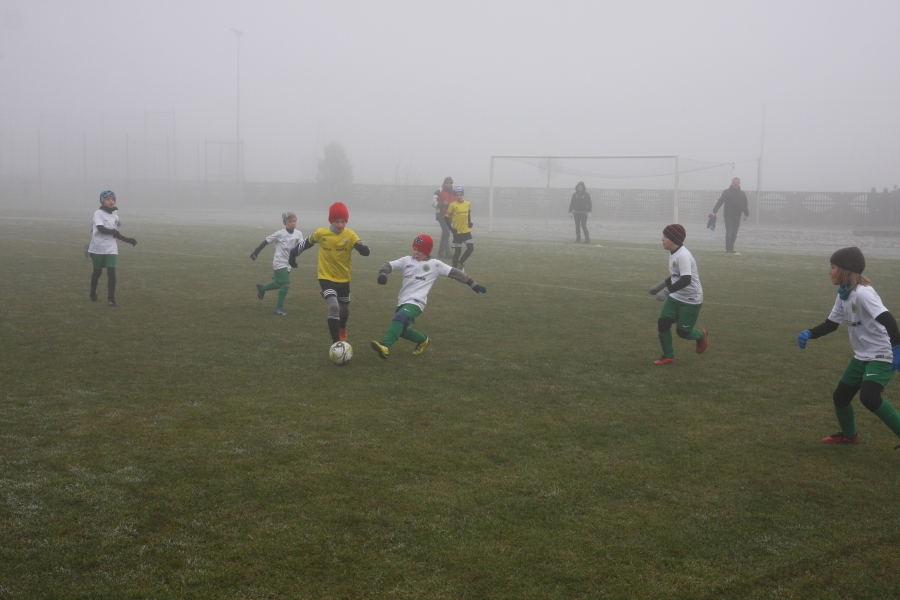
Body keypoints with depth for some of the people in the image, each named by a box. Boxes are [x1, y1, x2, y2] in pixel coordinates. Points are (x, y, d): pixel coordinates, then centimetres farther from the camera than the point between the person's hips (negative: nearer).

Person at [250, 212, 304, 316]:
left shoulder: (298, 234, -2)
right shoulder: (280, 233, -13)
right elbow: (266, 242, -6)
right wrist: (255, 253, -4)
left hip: (288, 264, 6)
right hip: (279, 263, -6)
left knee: (279, 284, 18)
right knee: (286, 284, -15)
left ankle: (261, 288, 46)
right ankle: (279, 307, -4)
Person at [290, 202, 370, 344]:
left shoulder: (350, 235, -14)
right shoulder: (321, 233, -12)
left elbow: (365, 251, -26)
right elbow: (306, 243, 6)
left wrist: (363, 248, -48)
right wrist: (293, 254, 11)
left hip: (343, 278, 3)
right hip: (326, 277, -2)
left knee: (344, 309, 22)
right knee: (334, 306, -24)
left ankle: (342, 329, 57)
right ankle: (336, 343, -19)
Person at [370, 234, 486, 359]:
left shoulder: (434, 264, 4)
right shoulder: (407, 260, 14)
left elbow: (454, 273, 5)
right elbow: (389, 265, 8)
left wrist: (473, 284, 6)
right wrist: (383, 273, -16)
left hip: (416, 302, -6)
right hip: (403, 301, 6)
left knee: (400, 318, -30)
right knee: (402, 329, 16)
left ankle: (385, 347, -43)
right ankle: (423, 340, 44)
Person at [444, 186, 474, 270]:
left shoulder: (468, 204, 2)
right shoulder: (452, 205, -10)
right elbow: (446, 218, -6)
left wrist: (470, 222, 4)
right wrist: (451, 229, -11)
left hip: (467, 231, 4)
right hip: (457, 232, -4)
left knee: (471, 248, -4)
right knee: (457, 251, 2)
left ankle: (461, 262, 19)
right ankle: (455, 268, 15)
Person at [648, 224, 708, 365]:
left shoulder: (683, 255, -24)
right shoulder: (673, 254, 6)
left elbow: (686, 279, -34)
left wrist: (667, 290, -41)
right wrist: (660, 285, 17)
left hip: (691, 300, -8)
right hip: (675, 297, 8)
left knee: (683, 332, 1)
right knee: (662, 324, -2)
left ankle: (701, 335, 34)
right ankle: (668, 356, 13)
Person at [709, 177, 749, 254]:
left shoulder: (742, 194, 12)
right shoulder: (726, 192, 0)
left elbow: (745, 205, 16)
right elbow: (720, 202, -5)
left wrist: (746, 215, 7)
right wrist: (714, 211, -13)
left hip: (737, 217, 4)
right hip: (728, 216, -4)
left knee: (734, 234, 5)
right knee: (729, 233, -8)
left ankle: (731, 249, 10)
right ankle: (728, 249, -6)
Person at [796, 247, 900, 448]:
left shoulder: (862, 293, -23)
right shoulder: (843, 295, 5)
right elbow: (830, 324, 12)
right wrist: (808, 334, -5)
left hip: (882, 356, -9)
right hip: (862, 356, 9)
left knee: (869, 397, -27)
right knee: (840, 396, 15)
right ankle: (849, 435, 40)